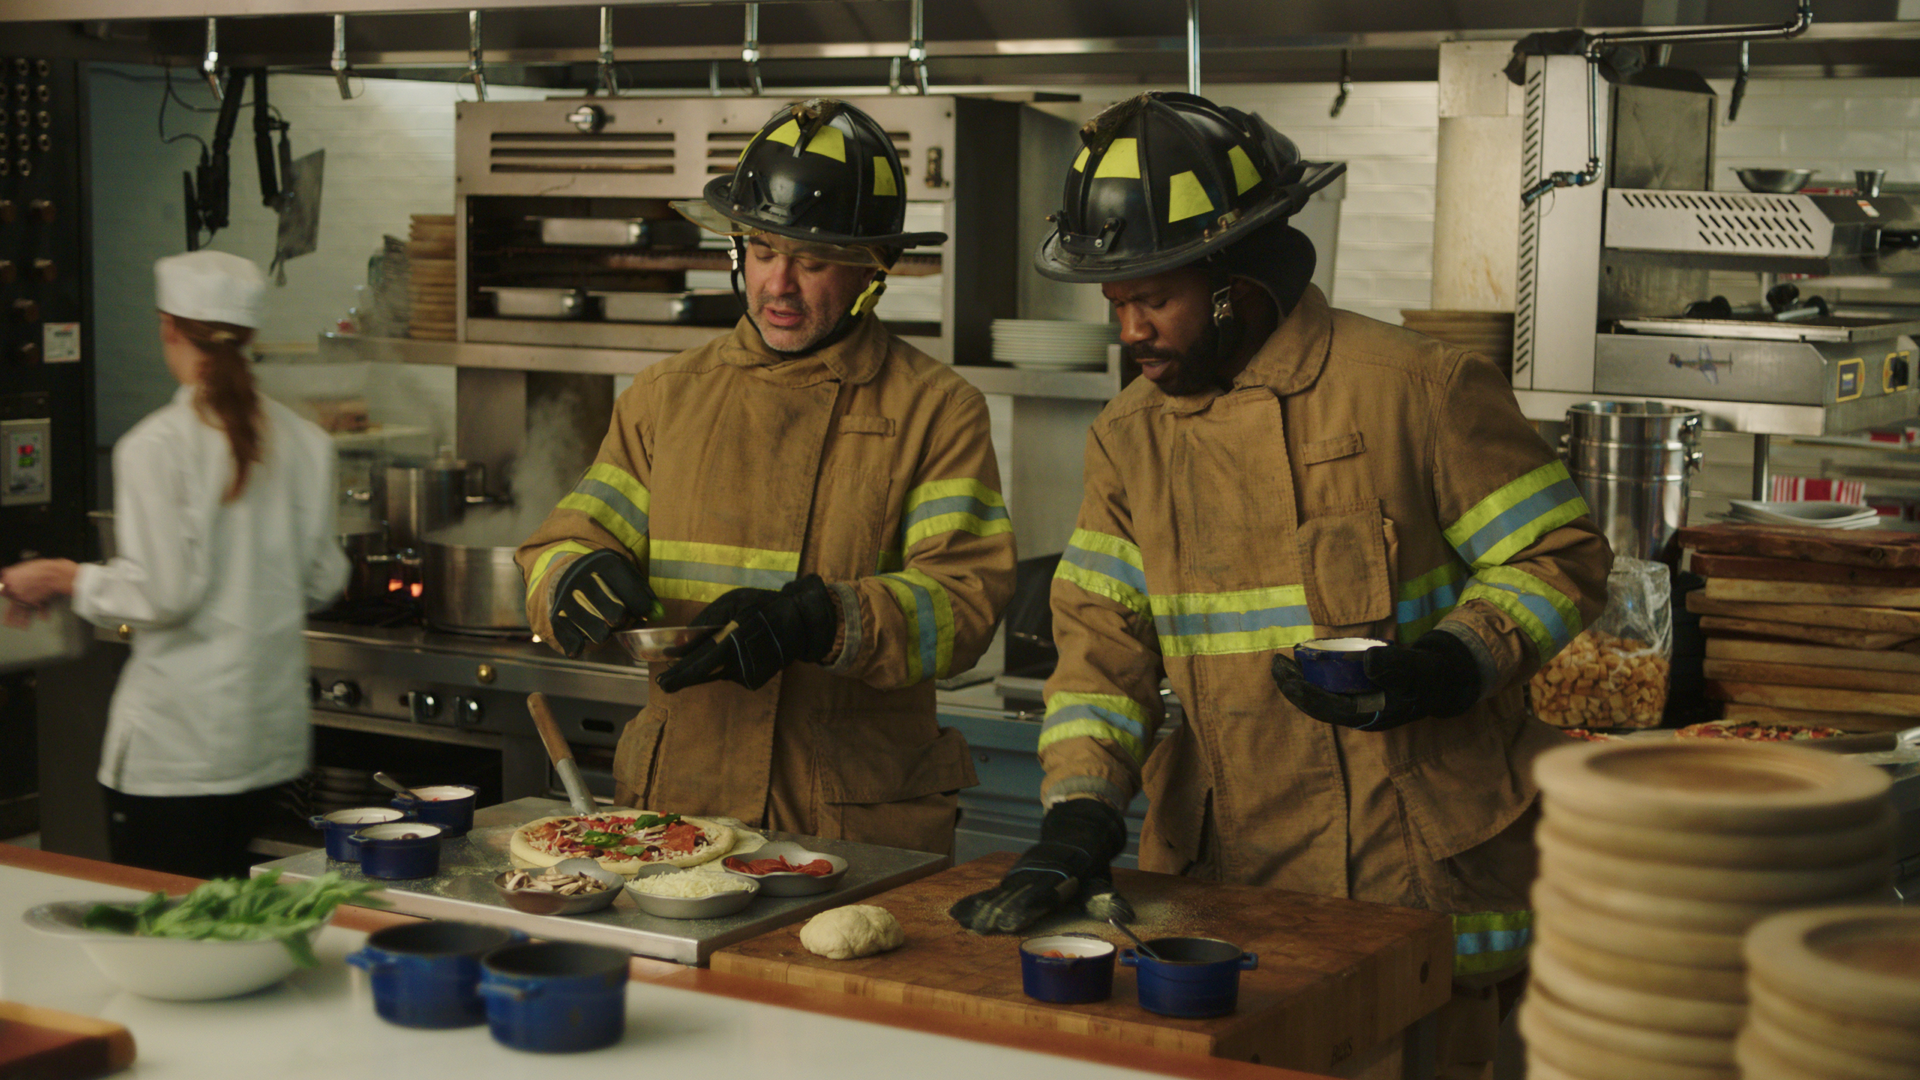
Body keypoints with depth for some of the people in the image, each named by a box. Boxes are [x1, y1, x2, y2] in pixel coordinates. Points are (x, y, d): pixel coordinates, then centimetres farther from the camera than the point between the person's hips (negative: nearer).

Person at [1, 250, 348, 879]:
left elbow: (164, 593, -17)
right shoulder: (302, 442, 2)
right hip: (271, 733, 6)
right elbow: (322, 580, 7)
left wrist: (61, 578, -1)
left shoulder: (156, 448, -14)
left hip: (177, 742, -6)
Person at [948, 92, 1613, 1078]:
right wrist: (1077, 812, -11)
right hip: (1223, 876, 4)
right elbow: (1102, 638, 4)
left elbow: (1559, 558, -3)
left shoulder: (1417, 388, -6)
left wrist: (1446, 667, -19)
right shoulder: (1129, 437, 9)